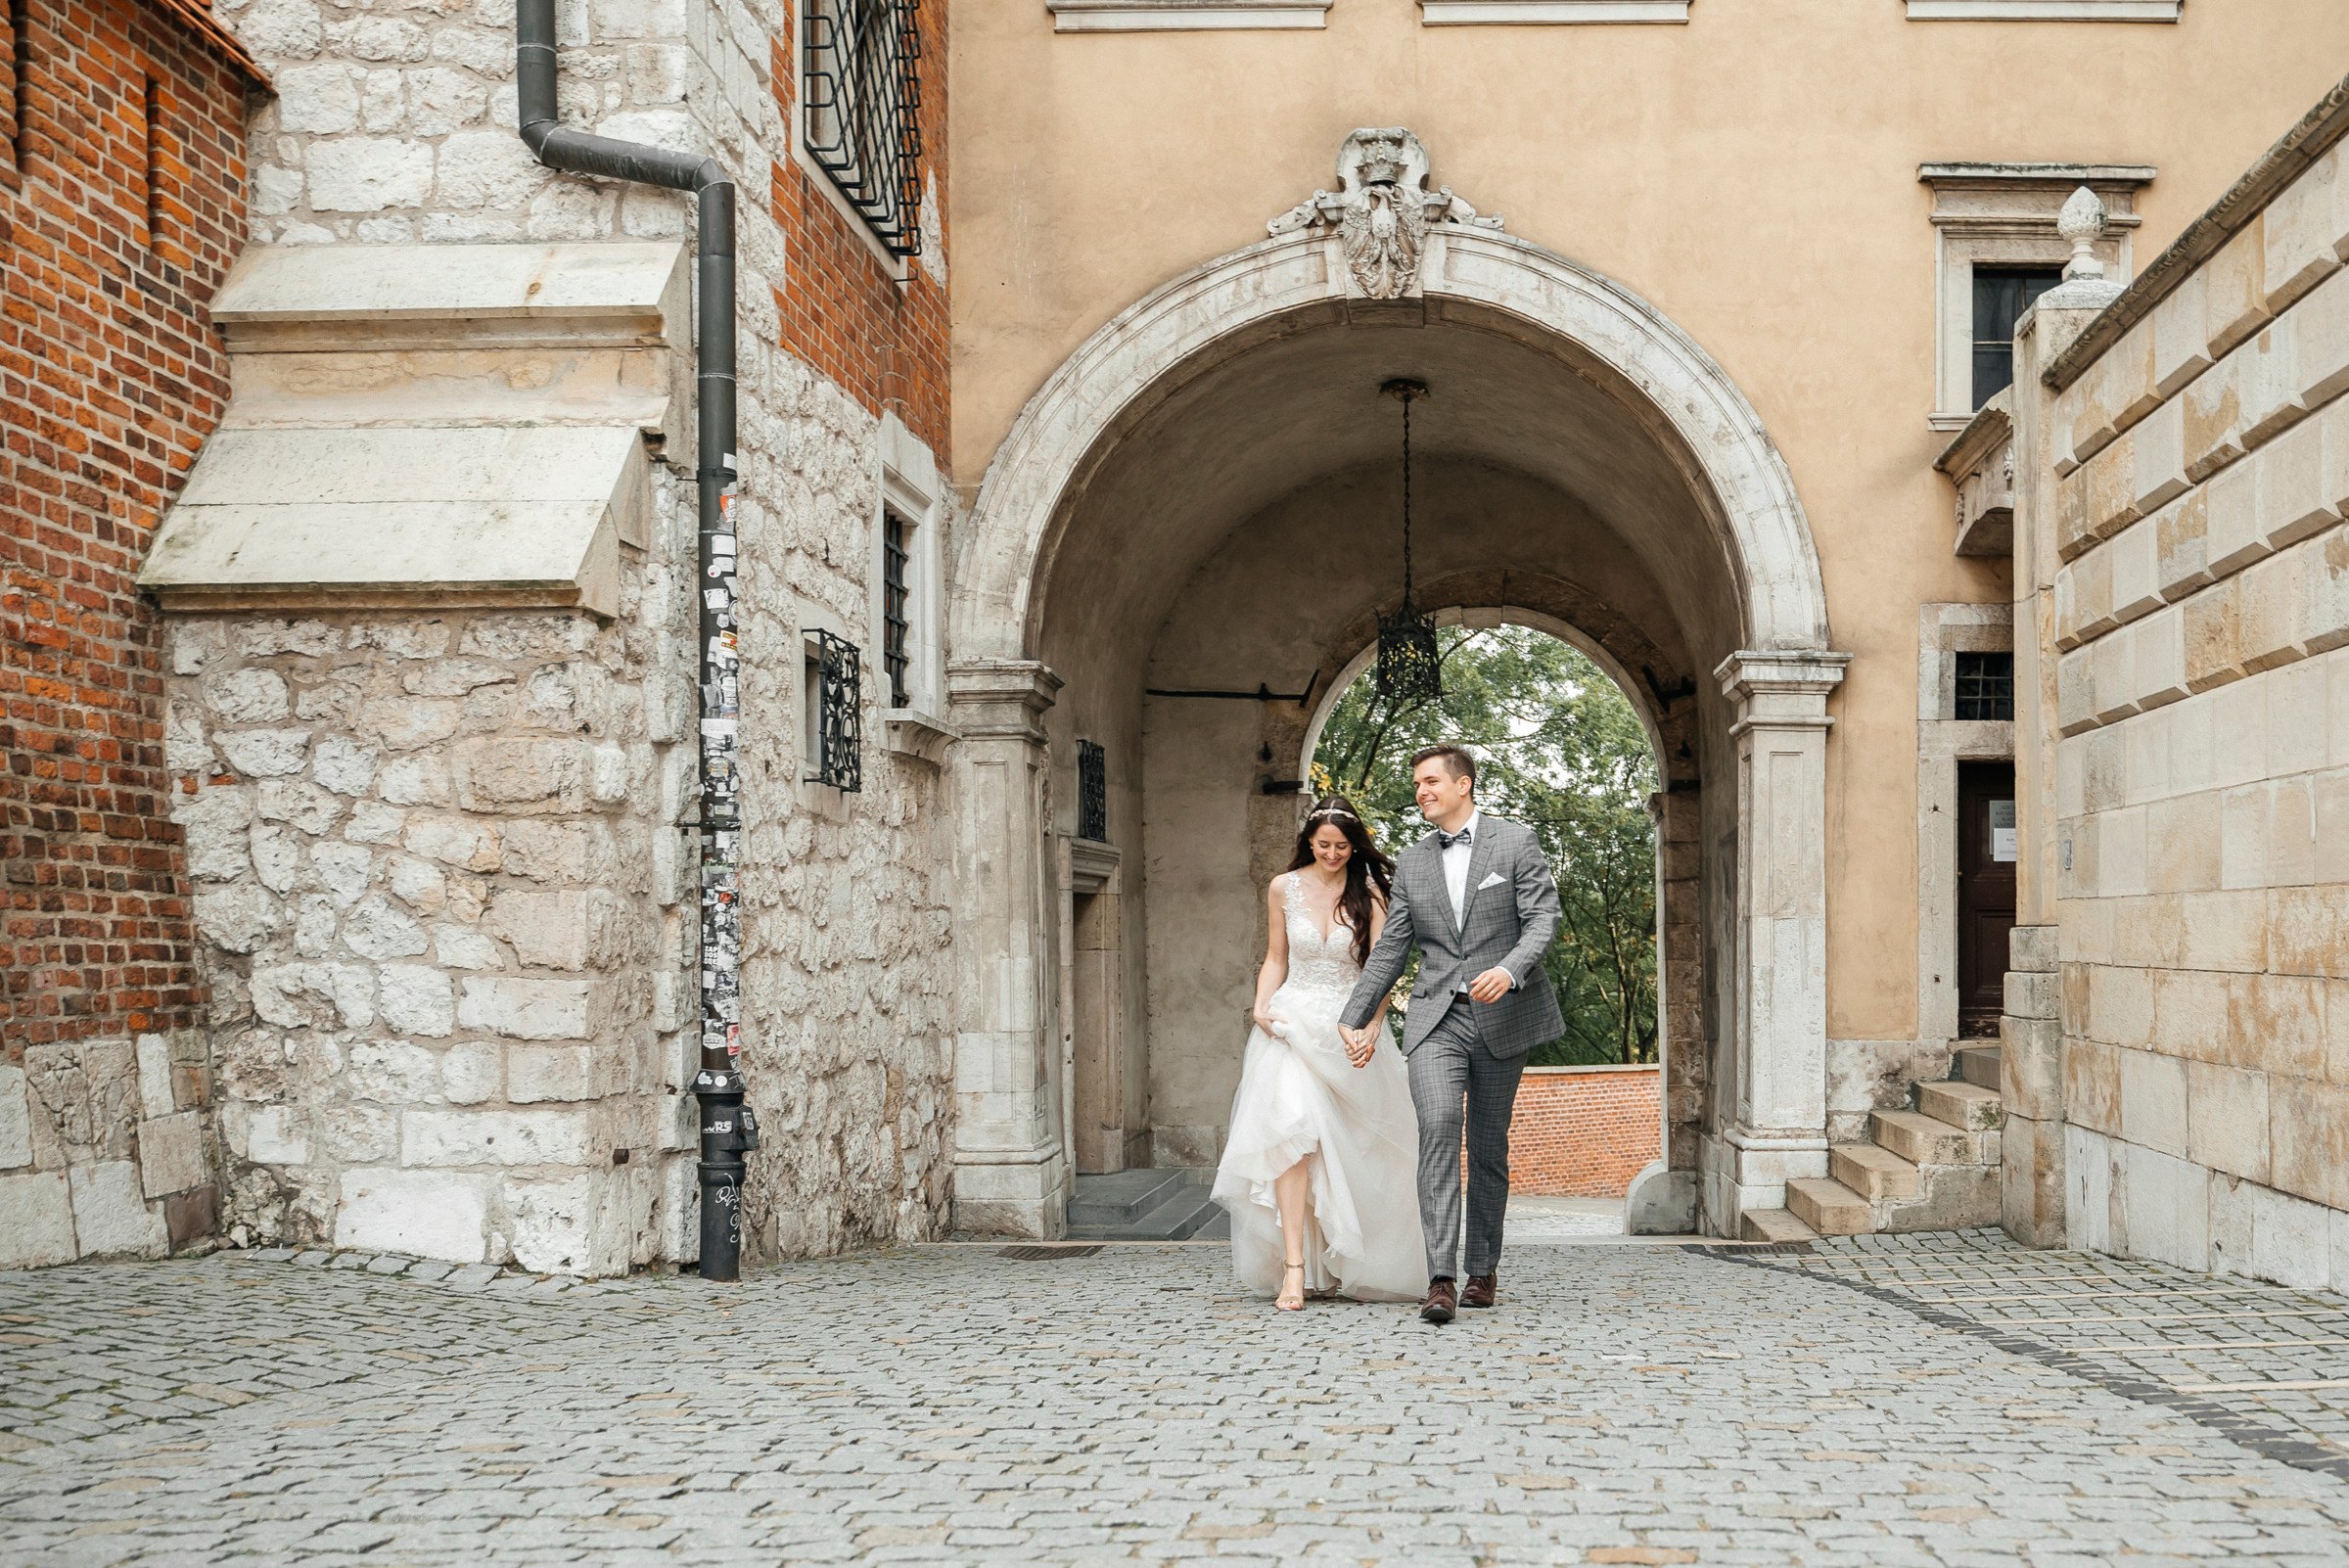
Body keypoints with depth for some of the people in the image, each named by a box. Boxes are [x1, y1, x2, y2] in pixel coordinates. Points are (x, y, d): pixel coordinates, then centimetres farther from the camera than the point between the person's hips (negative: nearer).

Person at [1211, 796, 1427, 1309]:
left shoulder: (1368, 893, 0)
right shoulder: (1284, 889, 6)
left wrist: (1370, 1029, -19)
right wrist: (1261, 1008, -3)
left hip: (1350, 1027, 0)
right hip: (1294, 1022, 0)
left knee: (1350, 1148, 3)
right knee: (1292, 1130, -19)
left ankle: (1347, 1266, 19)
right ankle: (1294, 1267, -23)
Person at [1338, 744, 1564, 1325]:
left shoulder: (1516, 843, 2)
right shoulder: (1411, 864, 13)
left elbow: (1543, 918, -6)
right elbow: (1389, 950, 14)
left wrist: (1509, 969, -25)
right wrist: (1354, 1019, 8)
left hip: (1501, 1017, -1)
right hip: (1436, 1018, 2)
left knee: (1489, 1145, 7)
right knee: (1439, 1126, -18)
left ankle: (1483, 1270, 23)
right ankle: (1441, 1279, -22)